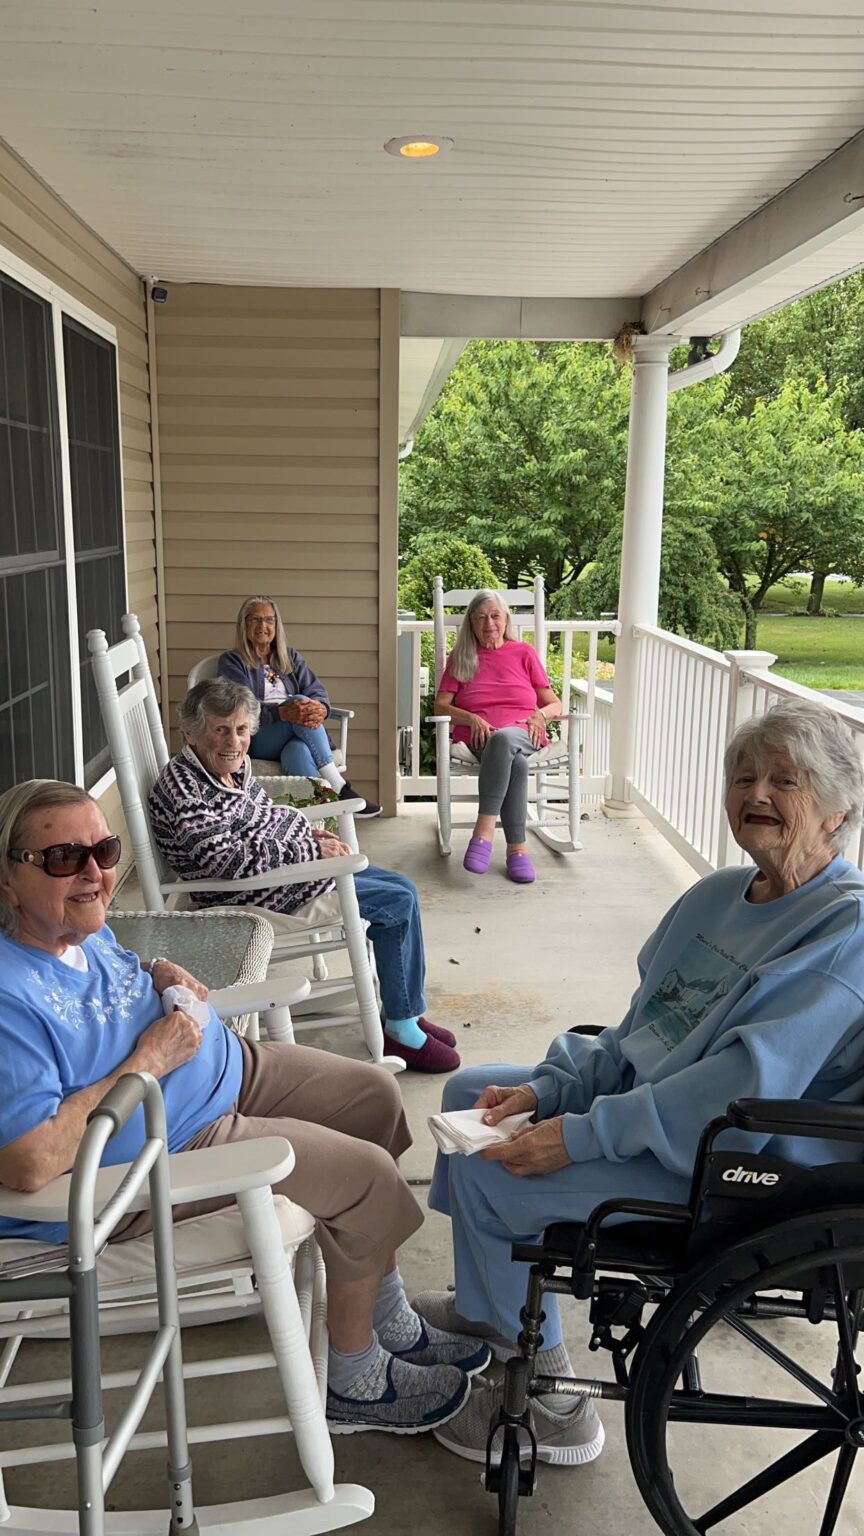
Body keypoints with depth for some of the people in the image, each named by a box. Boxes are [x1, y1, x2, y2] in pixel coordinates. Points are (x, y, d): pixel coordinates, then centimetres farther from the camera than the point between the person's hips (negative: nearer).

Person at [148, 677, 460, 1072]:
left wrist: (310, 832, 4)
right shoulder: (183, 791, -23)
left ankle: (407, 1015, 18)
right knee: (398, 903, -10)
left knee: (403, 889, 10)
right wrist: (310, 851, -24)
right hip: (263, 897, -10)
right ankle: (401, 1031, 2)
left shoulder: (234, 766, 6)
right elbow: (227, 860, -30)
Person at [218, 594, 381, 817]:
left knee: (297, 751, -36)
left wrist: (321, 709, -19)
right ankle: (338, 787, -41)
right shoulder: (232, 661, 9)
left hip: (299, 736, 3)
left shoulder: (291, 658, 23)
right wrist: (283, 713, -28)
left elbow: (317, 691, 8)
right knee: (300, 700, -31)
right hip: (257, 739, -3)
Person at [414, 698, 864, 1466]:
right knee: (471, 1093, 12)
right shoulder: (719, 894, 6)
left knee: (487, 1169, -16)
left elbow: (747, 1086, -29)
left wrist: (580, 1135, -27)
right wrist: (546, 1090, -6)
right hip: (643, 1100, 9)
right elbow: (639, 1031, 9)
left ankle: (550, 1405, 5)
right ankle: (489, 1306, 30)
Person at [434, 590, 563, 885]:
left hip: (523, 735, 0)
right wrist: (471, 719, -10)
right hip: (478, 739, 0)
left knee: (503, 739, -40)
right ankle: (517, 848, -42)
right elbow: (440, 706, 10)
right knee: (515, 761, -38)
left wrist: (541, 715, -6)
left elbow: (554, 703, 19)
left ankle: (484, 830, -45)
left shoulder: (524, 653, 20)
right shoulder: (461, 658, 21)